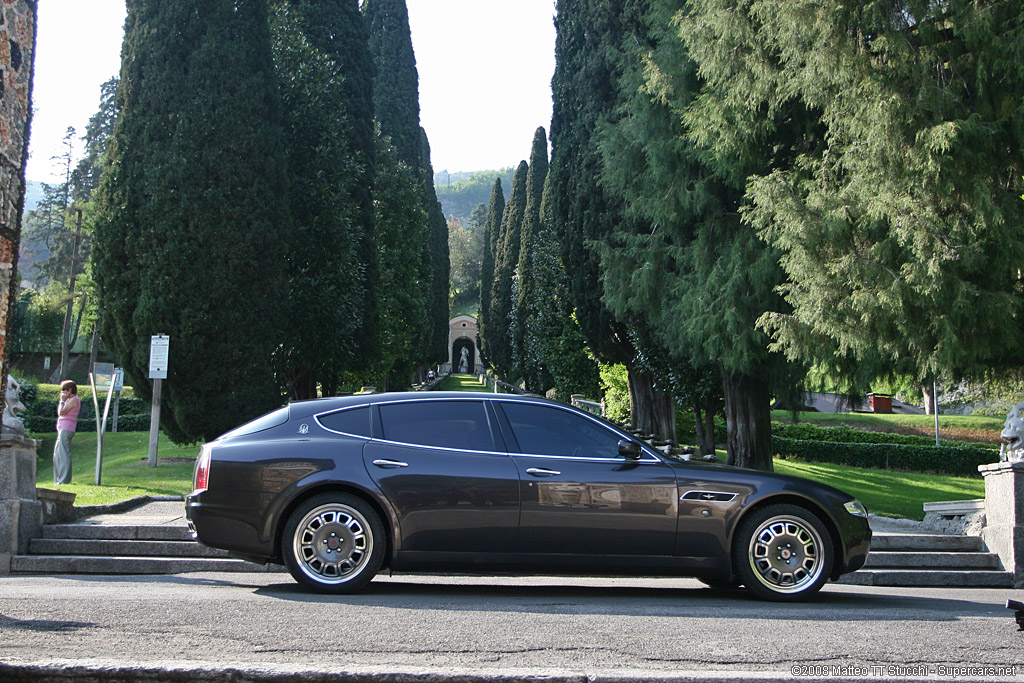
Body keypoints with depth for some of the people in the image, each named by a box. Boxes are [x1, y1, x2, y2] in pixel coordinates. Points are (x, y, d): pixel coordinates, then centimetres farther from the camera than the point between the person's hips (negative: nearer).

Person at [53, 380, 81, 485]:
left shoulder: (74, 400, -9)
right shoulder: (70, 400, 21)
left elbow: (61, 412, -15)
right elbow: (60, 413, 23)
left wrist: (62, 401, -6)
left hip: (66, 430, -11)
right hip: (62, 430, 11)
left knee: (64, 454, -11)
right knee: (57, 455, 12)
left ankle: (64, 479, -11)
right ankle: (58, 479, 17)